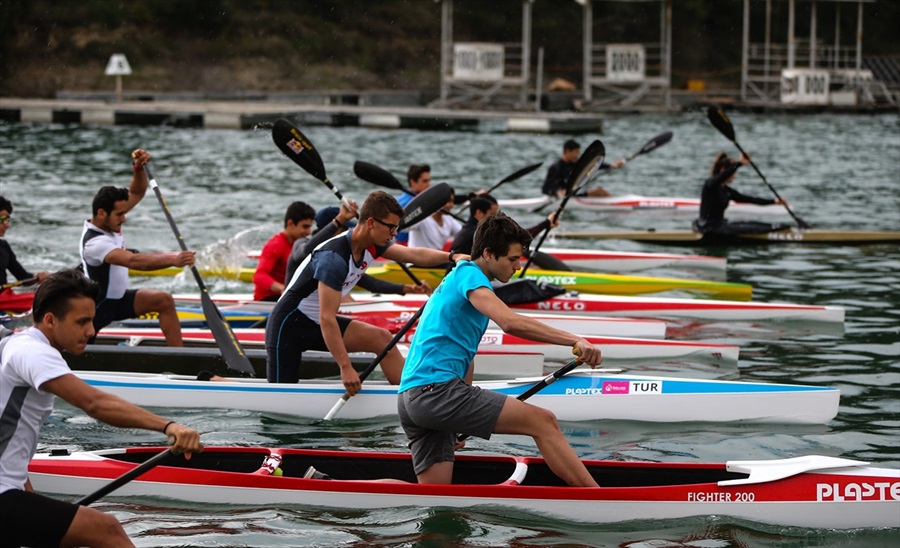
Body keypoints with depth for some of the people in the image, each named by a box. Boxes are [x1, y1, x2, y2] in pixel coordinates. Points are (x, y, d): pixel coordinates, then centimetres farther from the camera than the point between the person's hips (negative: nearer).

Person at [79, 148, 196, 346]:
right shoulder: (94, 242, -31)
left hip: (119, 298, 9)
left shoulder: (108, 221, -4)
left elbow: (136, 194, 4)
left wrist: (139, 169, -18)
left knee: (164, 301, -4)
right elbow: (134, 261, -44)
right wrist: (173, 259, -53)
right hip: (97, 308, -9)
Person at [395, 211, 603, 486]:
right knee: (543, 422, -13)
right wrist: (574, 340, -27)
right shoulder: (469, 275, -5)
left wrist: (466, 415, 43)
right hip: (437, 388, -11)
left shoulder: (458, 278, 27)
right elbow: (511, 322, -23)